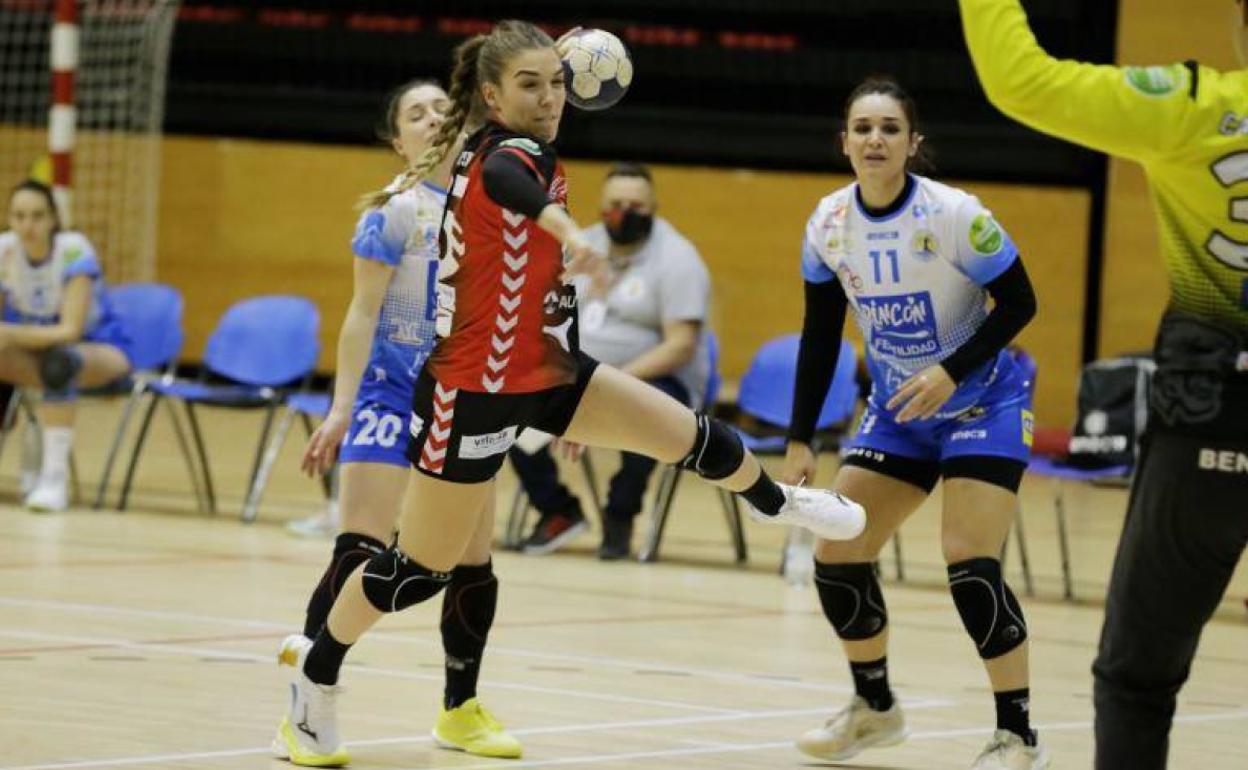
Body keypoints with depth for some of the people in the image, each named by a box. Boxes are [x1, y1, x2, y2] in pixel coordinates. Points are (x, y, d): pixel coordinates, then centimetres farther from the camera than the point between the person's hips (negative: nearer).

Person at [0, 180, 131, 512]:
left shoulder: (74, 251, -24)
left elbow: (71, 331, -29)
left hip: (99, 350, -5)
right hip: (37, 347, 5)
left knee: (58, 360, -39)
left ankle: (55, 475, -35)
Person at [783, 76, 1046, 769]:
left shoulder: (953, 216, -21)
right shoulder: (829, 223, -6)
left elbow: (1019, 303, -14)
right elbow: (819, 337, 3)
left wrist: (951, 372, -25)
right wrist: (799, 440, 1)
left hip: (982, 405, -6)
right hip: (896, 413, 6)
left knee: (968, 561, -19)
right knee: (835, 556, 1)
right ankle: (874, 707, 23)